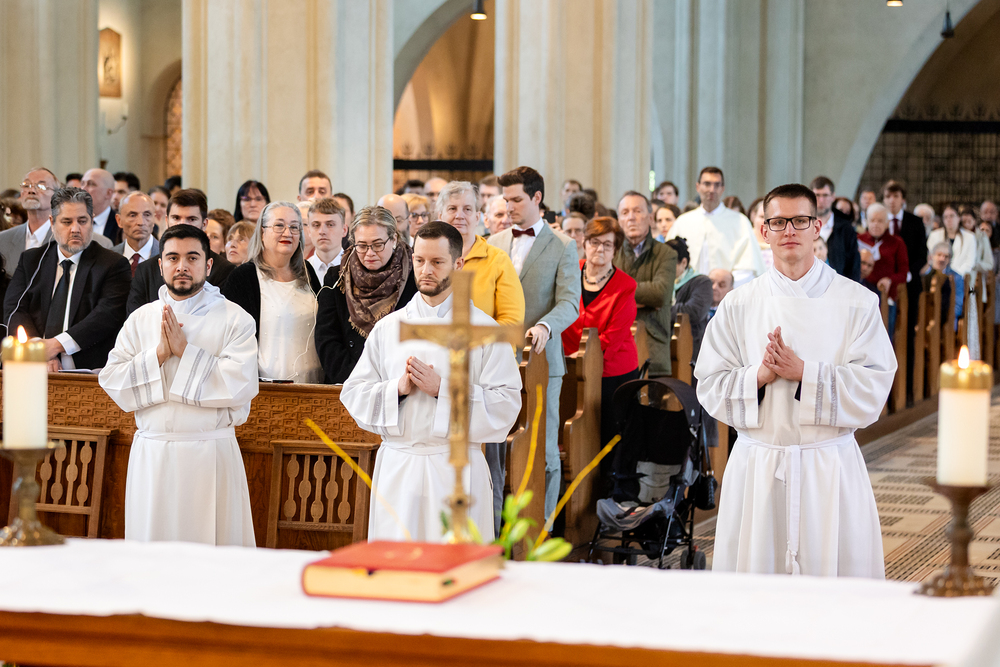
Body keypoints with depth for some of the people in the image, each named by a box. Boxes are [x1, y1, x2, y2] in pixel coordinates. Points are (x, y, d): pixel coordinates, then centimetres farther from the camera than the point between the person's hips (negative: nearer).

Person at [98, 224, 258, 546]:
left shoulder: (234, 319, 1)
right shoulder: (141, 319, 12)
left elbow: (241, 384, -13)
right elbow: (111, 381, 3)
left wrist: (185, 350, -12)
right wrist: (159, 354, -10)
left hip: (210, 454, -3)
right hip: (151, 455, 3)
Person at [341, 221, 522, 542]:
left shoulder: (483, 329, 1)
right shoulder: (387, 328, 12)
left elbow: (506, 404, -6)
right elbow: (353, 395, 9)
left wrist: (443, 389, -14)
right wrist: (397, 389, -9)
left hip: (456, 467, -3)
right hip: (397, 467, 3)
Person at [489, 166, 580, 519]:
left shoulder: (562, 246, 2)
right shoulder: (494, 243, 15)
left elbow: (570, 303, -8)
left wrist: (544, 326, -27)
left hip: (540, 358, -4)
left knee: (543, 449, 1)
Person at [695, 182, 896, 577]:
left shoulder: (856, 302, 0)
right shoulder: (739, 305, 5)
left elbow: (873, 388, -7)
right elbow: (710, 388, 3)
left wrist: (803, 373, -16)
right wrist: (759, 377, -14)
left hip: (830, 468, -1)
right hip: (757, 467, 1)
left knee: (835, 567, 0)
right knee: (754, 570, 4)